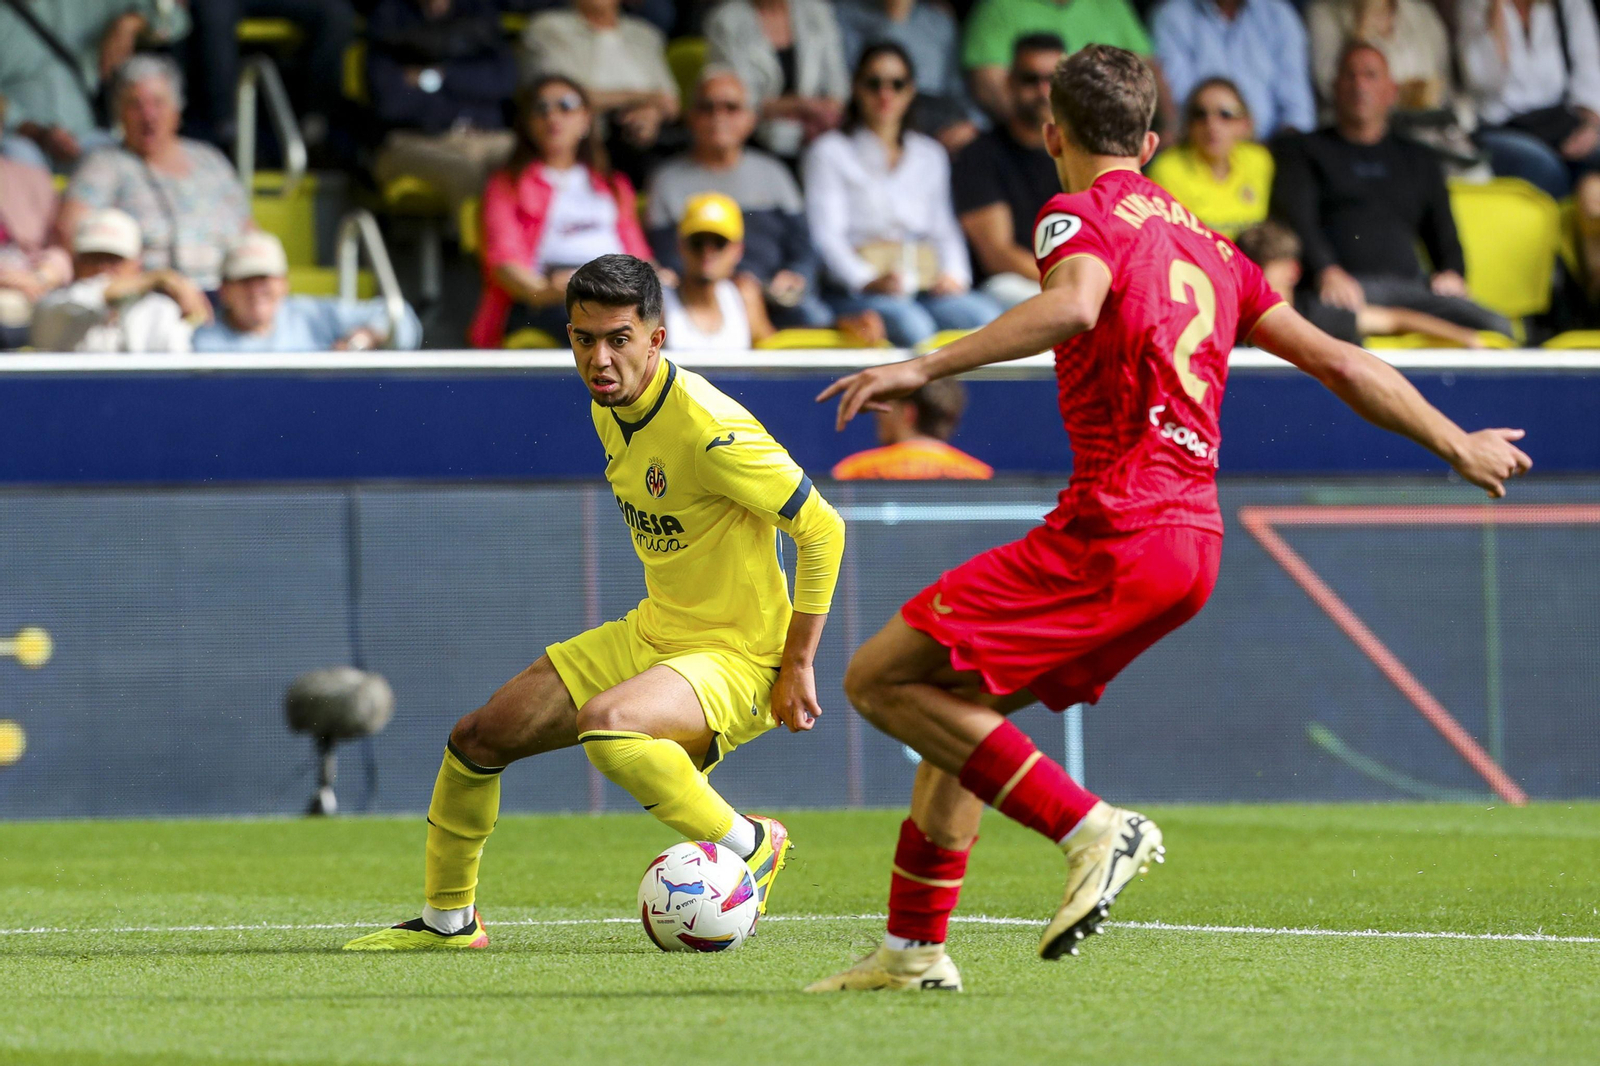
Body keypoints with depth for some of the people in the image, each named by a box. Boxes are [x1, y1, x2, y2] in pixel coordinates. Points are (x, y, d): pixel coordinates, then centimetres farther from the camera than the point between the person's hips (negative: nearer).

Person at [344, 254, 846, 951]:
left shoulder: (709, 431, -25)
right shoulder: (609, 409, 1)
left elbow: (822, 529, -19)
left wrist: (797, 667, -16)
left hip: (736, 659, -9)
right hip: (651, 633, 9)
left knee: (605, 723, -37)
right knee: (478, 739, 7)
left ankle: (751, 847, -16)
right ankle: (448, 919, 28)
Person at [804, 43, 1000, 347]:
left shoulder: (930, 156, 26)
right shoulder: (830, 152, 11)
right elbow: (826, 233, -1)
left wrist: (954, 275, -1)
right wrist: (868, 281, -18)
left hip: (927, 288, 4)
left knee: (986, 316, -29)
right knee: (911, 324, -38)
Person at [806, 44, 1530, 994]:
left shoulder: (1082, 216, -1)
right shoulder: (1204, 244, 20)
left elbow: (1074, 305, -26)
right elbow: (1339, 361, 23)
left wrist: (927, 368, -29)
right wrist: (1460, 448, 33)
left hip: (1115, 532, -8)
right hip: (1196, 539, 8)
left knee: (881, 680, -6)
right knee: (955, 702, 19)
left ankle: (1093, 829, -15)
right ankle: (915, 951, 17)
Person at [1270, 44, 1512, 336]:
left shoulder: (1420, 161, 32)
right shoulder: (1303, 150, 20)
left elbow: (1444, 234, 27)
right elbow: (1293, 216, 4)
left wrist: (1452, 273, 1)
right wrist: (1326, 272, -16)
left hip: (1411, 283, 4)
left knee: (1496, 328, -26)